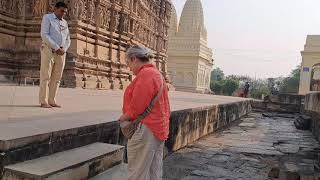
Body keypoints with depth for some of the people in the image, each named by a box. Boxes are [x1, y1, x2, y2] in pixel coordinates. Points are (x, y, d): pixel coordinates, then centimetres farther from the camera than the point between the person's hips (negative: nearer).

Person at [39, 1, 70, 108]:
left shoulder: (64, 22, 19)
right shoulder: (47, 18, 3)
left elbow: (67, 39, 15)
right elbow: (44, 35, -10)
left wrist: (63, 49, -5)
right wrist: (57, 48, -15)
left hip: (61, 53, 5)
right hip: (49, 50, -5)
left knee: (56, 78, 2)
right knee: (45, 76, -6)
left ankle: (52, 101, 5)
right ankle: (43, 102, -5)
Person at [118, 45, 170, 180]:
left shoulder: (145, 74, -15)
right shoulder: (157, 74, 16)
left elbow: (136, 107, -21)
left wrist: (123, 118, -4)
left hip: (145, 130, -10)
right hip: (159, 128, 10)